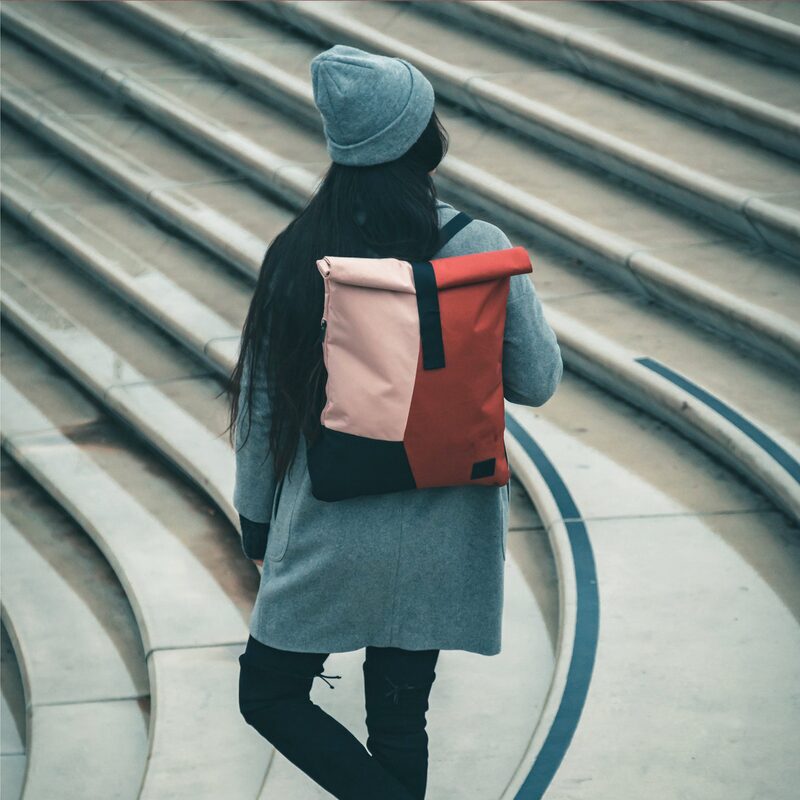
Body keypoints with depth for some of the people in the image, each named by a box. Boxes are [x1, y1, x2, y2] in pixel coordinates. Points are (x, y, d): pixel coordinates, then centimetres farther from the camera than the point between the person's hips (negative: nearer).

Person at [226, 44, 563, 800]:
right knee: (399, 717, 16)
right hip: (439, 536, 2)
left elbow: (262, 398, -2)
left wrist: (256, 516, 11)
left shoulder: (298, 253, -9)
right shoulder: (480, 249, -11)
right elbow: (536, 381, -4)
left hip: (331, 534, -1)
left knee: (269, 693, 16)